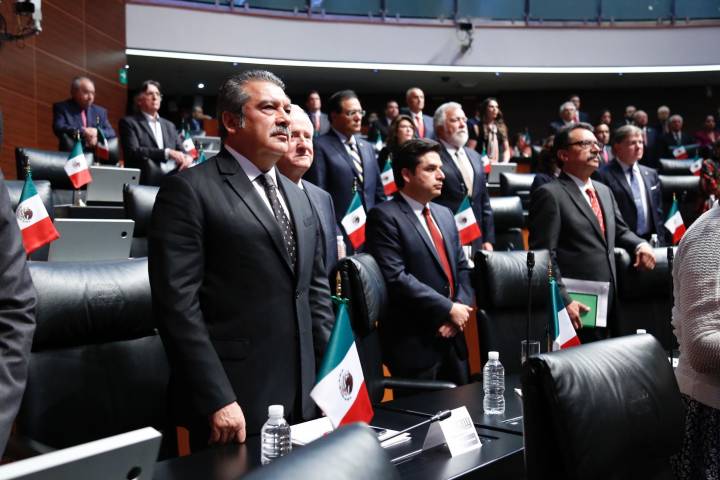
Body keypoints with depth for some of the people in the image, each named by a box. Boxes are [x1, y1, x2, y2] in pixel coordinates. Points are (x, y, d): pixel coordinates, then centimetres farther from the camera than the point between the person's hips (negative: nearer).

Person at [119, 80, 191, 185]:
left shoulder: (169, 125, 25)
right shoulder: (129, 122, 6)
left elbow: (181, 151, 19)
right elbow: (133, 152, -9)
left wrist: (187, 157, -7)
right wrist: (167, 153, -16)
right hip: (150, 177, -4)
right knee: (148, 162, -37)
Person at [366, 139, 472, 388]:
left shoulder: (444, 214, 15)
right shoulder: (385, 216, -10)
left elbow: (462, 267, 14)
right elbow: (396, 277, -19)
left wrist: (461, 307, -5)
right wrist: (449, 309, -15)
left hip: (452, 337, 7)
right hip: (414, 342, -7)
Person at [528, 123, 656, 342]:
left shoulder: (604, 191, 17)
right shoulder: (550, 194, -9)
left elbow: (619, 231, 26)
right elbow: (543, 255, -14)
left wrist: (640, 245, 4)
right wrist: (564, 300, -20)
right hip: (577, 307, -8)